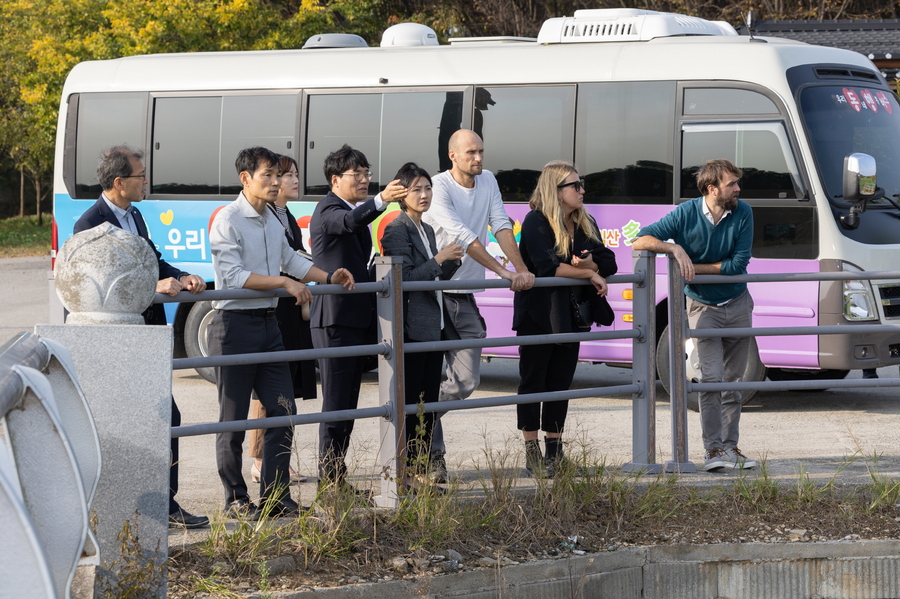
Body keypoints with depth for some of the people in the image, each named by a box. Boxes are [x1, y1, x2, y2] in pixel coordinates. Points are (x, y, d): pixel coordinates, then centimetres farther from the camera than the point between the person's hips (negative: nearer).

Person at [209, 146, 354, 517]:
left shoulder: (272, 220, 14)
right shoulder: (228, 221, -12)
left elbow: (289, 258, 28)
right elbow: (234, 276, -20)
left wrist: (328, 277, 17)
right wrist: (285, 282, -22)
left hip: (268, 323, 8)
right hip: (235, 323, -8)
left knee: (282, 410, 5)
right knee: (233, 418, 0)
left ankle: (275, 496, 11)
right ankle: (235, 499, 8)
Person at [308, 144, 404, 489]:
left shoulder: (357, 210, 19)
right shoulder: (328, 211, -11)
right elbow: (350, 222, -37)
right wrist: (380, 201, -52)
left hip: (357, 318, 10)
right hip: (334, 319, -10)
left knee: (348, 404, 12)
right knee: (336, 403, -8)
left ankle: (337, 478, 17)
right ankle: (329, 480, -4)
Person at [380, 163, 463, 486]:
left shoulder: (427, 231, 17)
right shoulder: (397, 230, -10)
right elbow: (405, 278, -17)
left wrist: (452, 262, 5)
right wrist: (439, 259, -17)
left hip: (433, 328, 9)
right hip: (411, 329, -9)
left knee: (428, 403, 9)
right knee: (408, 405, -7)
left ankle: (421, 472, 14)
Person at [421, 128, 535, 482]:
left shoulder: (487, 182, 9)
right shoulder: (439, 187, -12)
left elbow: (501, 227, 1)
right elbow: (462, 236, -21)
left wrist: (522, 270, -14)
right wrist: (503, 272, -25)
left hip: (466, 297, 6)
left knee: (467, 380, 4)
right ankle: (433, 452, 0)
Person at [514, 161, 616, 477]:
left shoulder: (586, 225, 11)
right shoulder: (536, 222, -11)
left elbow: (608, 263, 4)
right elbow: (547, 266, -22)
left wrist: (588, 262, -18)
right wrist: (590, 273, -15)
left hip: (570, 316, 6)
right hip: (538, 316, -6)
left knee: (560, 382, 8)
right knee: (533, 380, 0)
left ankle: (554, 451, 14)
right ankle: (532, 453, 3)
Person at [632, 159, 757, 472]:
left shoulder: (742, 213, -8)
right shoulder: (687, 214, -12)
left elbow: (739, 263, -12)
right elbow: (641, 240, -11)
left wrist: (695, 267, -16)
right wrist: (675, 248, -27)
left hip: (738, 305, 3)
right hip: (703, 306, -3)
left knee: (733, 380, 7)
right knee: (712, 376, -15)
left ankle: (730, 446, 14)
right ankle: (713, 449, -13)